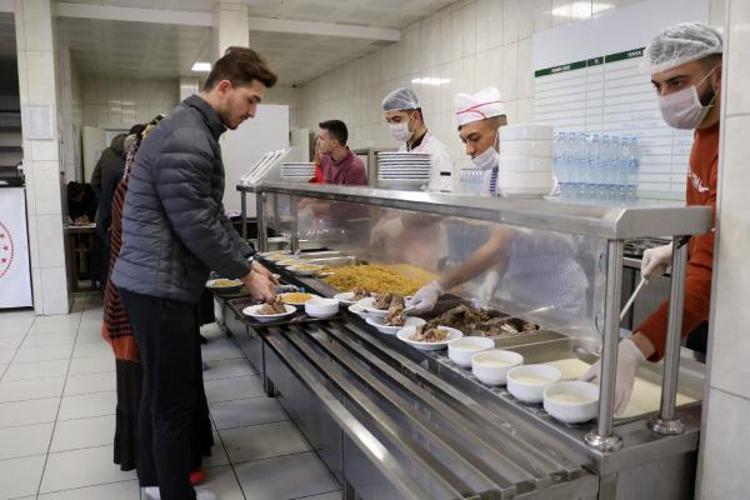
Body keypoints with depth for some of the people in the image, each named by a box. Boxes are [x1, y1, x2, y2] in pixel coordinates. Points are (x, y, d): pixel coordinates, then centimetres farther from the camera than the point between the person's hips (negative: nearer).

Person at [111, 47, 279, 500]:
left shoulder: (196, 132, 14)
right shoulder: (185, 139, -21)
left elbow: (213, 215, 17)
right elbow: (197, 226, -22)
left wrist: (248, 259, 11)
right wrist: (245, 273, -10)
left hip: (157, 282, 11)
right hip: (161, 286, -11)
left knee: (161, 389, 20)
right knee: (177, 397, 0)